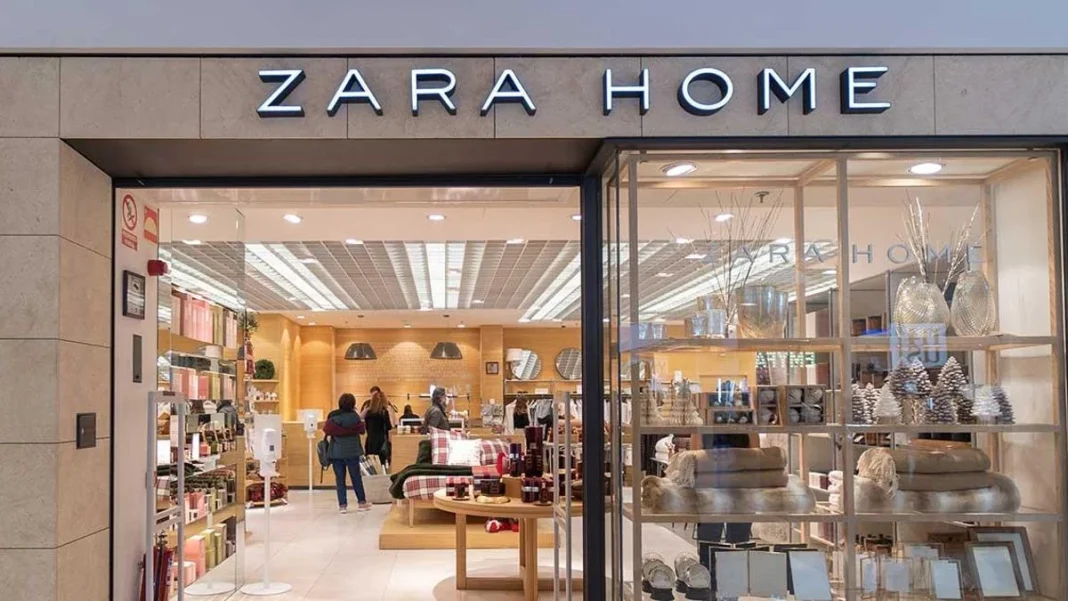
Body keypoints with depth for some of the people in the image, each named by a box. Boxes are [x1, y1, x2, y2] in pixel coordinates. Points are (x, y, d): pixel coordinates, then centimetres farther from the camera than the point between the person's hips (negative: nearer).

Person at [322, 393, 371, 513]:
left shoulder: (332, 417, -3)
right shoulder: (354, 416, -9)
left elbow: (326, 429, 2)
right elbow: (362, 430, -1)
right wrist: (361, 421, 15)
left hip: (336, 452, 1)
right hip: (351, 451, -1)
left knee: (340, 479, 6)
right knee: (356, 478, 10)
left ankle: (342, 505, 4)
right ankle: (362, 502, 18)